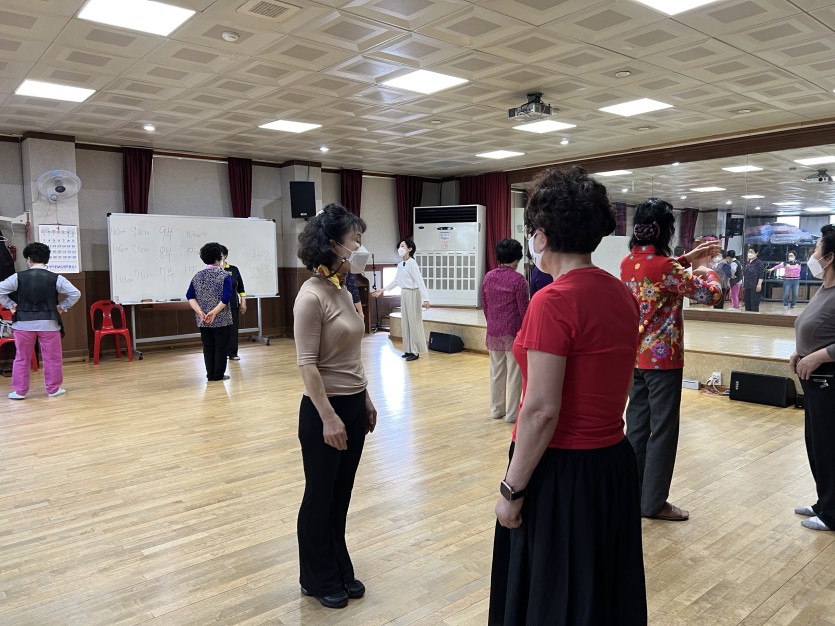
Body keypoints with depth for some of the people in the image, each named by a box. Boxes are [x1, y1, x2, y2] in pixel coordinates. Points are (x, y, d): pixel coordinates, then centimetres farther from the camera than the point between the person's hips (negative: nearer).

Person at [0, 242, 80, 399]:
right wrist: (62, 307, 3)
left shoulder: (18, 277, -2)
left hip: (23, 323, 1)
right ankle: (54, 389, 15)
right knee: (52, 358, 9)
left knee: (22, 358, 12)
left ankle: (19, 391, 16)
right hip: (49, 323, -1)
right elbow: (75, 294, -8)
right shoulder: (55, 278, -4)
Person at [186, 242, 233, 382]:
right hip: (222, 319, -5)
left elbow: (190, 296, 1)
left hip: (203, 321, 5)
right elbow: (226, 298, -19)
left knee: (208, 347, 11)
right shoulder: (224, 275, -7)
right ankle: (218, 375, 6)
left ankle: (210, 375, 14)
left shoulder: (197, 276, 8)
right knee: (221, 347, 3)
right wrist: (214, 312, -18)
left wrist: (200, 312, -7)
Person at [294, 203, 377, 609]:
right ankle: (318, 580, 29)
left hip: (353, 406, 8)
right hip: (326, 409, -8)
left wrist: (365, 400, 17)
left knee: (341, 496, 19)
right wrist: (327, 416, -20)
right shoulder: (312, 296, -17)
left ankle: (340, 572, 35)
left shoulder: (343, 291, 8)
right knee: (319, 498, 10)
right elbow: (307, 364, -19)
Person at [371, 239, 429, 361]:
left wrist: (425, 298, -25)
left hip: (412, 294, -8)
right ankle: (409, 350, 18)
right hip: (404, 294, 8)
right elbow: (395, 281, 19)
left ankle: (415, 352, 1)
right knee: (406, 322, 11)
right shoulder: (400, 265, 10)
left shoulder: (412, 263, -14)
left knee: (413, 322, -4)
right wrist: (382, 290, 16)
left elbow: (419, 281, -19)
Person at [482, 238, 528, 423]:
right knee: (514, 373, 3)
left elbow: (484, 305, 10)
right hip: (513, 331, -5)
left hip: (493, 331, 6)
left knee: (496, 371, 14)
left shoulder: (488, 277, 4)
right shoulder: (518, 279, -12)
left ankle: (496, 409, 23)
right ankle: (512, 413, 8)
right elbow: (523, 309, -10)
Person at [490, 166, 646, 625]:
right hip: (615, 465, 8)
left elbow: (542, 410, -22)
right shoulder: (622, 294, 4)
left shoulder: (553, 302, -21)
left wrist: (512, 490, -13)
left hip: (560, 472, -8)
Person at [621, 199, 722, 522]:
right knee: (663, 429, 3)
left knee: (636, 425, 15)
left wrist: (687, 259, 22)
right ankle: (653, 502, 12)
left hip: (635, 356, 8)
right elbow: (711, 294, -10)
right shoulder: (666, 267, -19)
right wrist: (705, 270, 10)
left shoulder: (628, 261, 3)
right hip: (663, 358, -7)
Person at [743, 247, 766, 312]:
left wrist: (759, 284, -20)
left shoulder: (759, 263, -9)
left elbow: (761, 275, -14)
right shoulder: (748, 263, 14)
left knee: (754, 302, -6)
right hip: (747, 286, 8)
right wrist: (743, 283, 16)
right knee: (747, 302, 10)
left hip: (755, 286, -8)